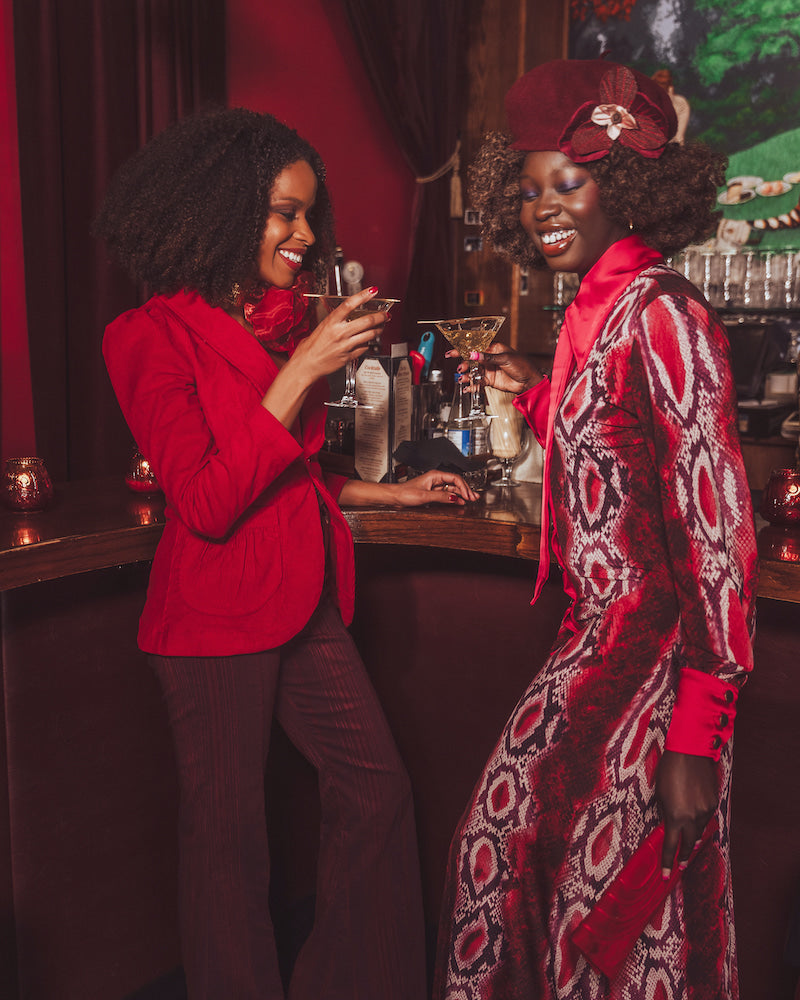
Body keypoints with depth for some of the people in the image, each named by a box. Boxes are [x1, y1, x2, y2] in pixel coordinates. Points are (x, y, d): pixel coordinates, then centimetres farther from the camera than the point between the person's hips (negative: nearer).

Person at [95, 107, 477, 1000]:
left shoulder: (281, 326, 10)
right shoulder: (152, 336, -10)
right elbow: (207, 505, -19)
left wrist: (392, 493, 14)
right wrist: (301, 373, -22)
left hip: (306, 605, 7)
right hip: (218, 616, -7)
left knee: (377, 794, 11)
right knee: (228, 832, 6)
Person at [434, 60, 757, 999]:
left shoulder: (659, 312, -17)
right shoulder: (593, 307, 10)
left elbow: (718, 529, -21)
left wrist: (698, 736, -22)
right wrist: (533, 392, 12)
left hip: (650, 655, -8)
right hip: (599, 637, 9)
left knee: (614, 895, 6)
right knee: (510, 846, 17)